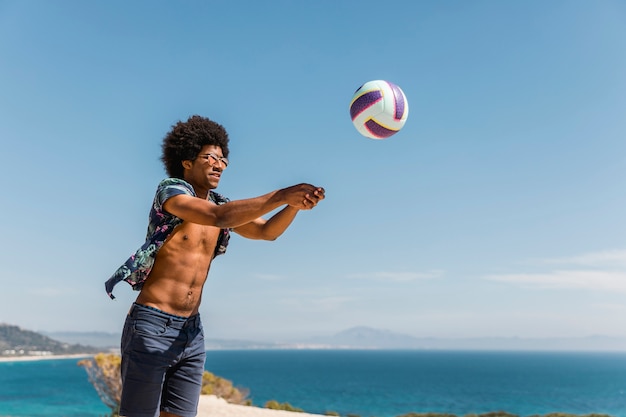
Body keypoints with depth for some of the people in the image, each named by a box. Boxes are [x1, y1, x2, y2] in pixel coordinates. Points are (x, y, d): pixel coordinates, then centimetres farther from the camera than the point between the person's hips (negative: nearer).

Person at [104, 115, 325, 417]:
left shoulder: (220, 204, 12)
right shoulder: (170, 191, -9)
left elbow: (267, 231, 3)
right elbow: (218, 217, -27)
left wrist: (294, 204, -16)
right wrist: (280, 196, -30)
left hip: (191, 332, 7)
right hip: (152, 325, -6)